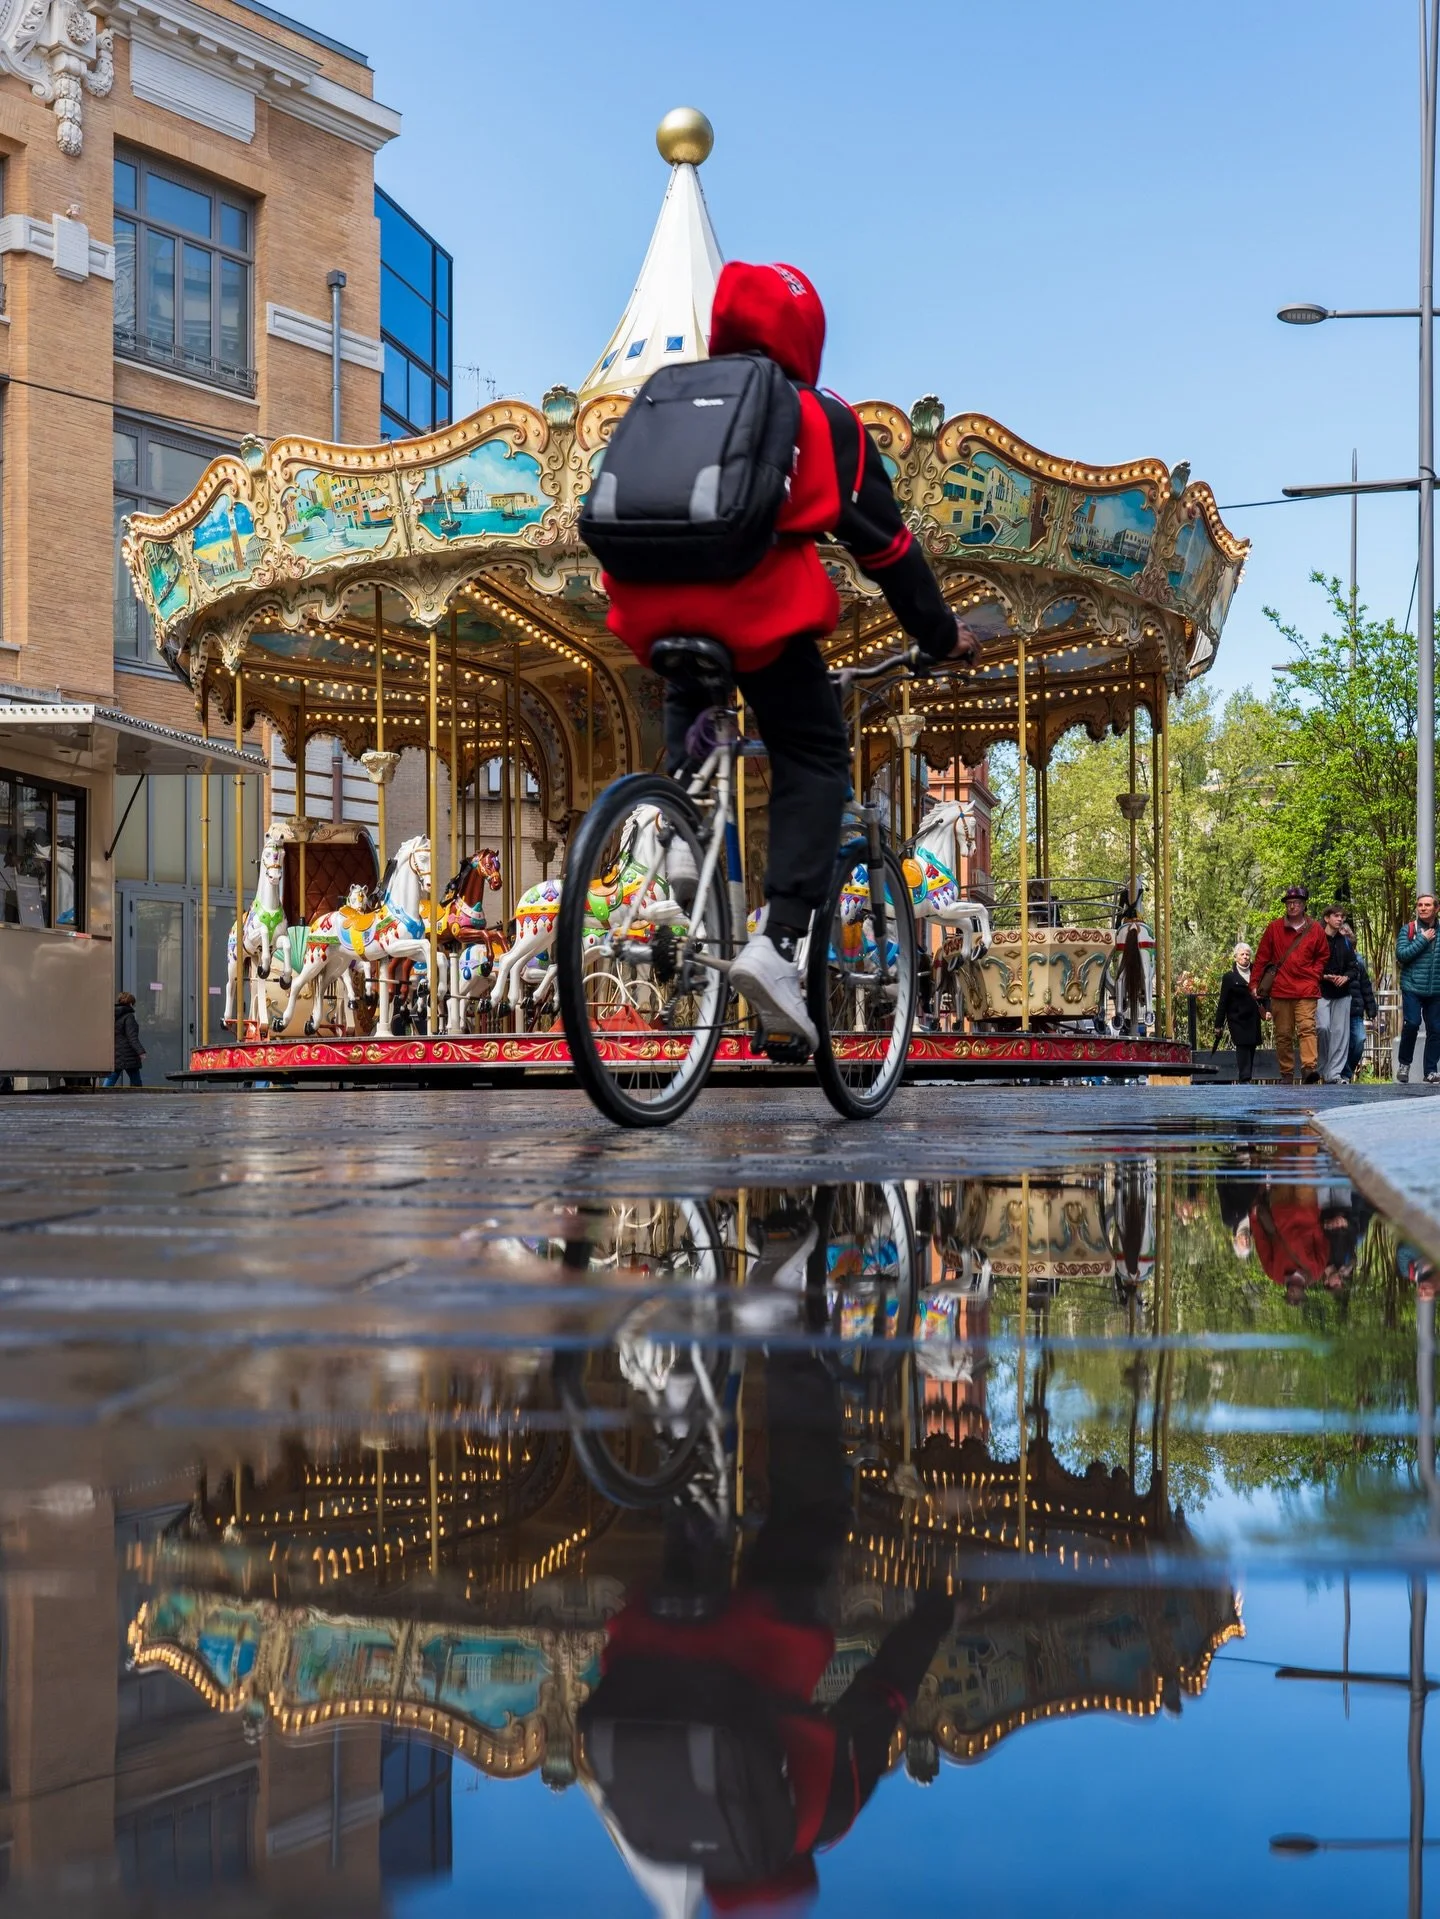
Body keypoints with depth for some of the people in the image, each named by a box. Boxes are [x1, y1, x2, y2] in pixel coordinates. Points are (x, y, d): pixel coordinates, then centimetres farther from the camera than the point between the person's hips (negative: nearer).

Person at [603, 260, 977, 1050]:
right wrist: (941, 636, 31)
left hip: (650, 602, 4)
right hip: (755, 601, -4)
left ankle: (682, 830, 12)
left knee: (688, 699, 37)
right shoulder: (820, 418, 19)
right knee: (813, 761, 11)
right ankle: (776, 942, -7)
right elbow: (882, 538, 21)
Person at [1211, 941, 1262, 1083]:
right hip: (1237, 1019, -4)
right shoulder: (1229, 977, 0)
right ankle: (1244, 1080, -15)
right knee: (1243, 1048, -13)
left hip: (1253, 1019, 4)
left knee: (1251, 1049, 4)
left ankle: (1246, 1079, 10)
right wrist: (1218, 1025, -1)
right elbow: (1223, 1002, 1)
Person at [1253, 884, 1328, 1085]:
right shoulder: (1274, 928, 8)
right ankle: (1286, 1074, 8)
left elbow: (1323, 957, 18)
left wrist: (1314, 975, 2)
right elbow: (1262, 957, 10)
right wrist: (1256, 984, 7)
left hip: (1306, 990, -1)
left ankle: (1309, 1068, -26)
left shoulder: (1316, 930, 8)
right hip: (1280, 989, 1)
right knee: (1283, 1034, 3)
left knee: (1307, 1028, -16)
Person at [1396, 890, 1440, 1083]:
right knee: (1411, 1024, -14)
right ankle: (1404, 1064, 6)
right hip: (1412, 988, -3)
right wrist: (1423, 940, -12)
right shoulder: (1408, 929, 2)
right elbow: (1401, 954, -10)